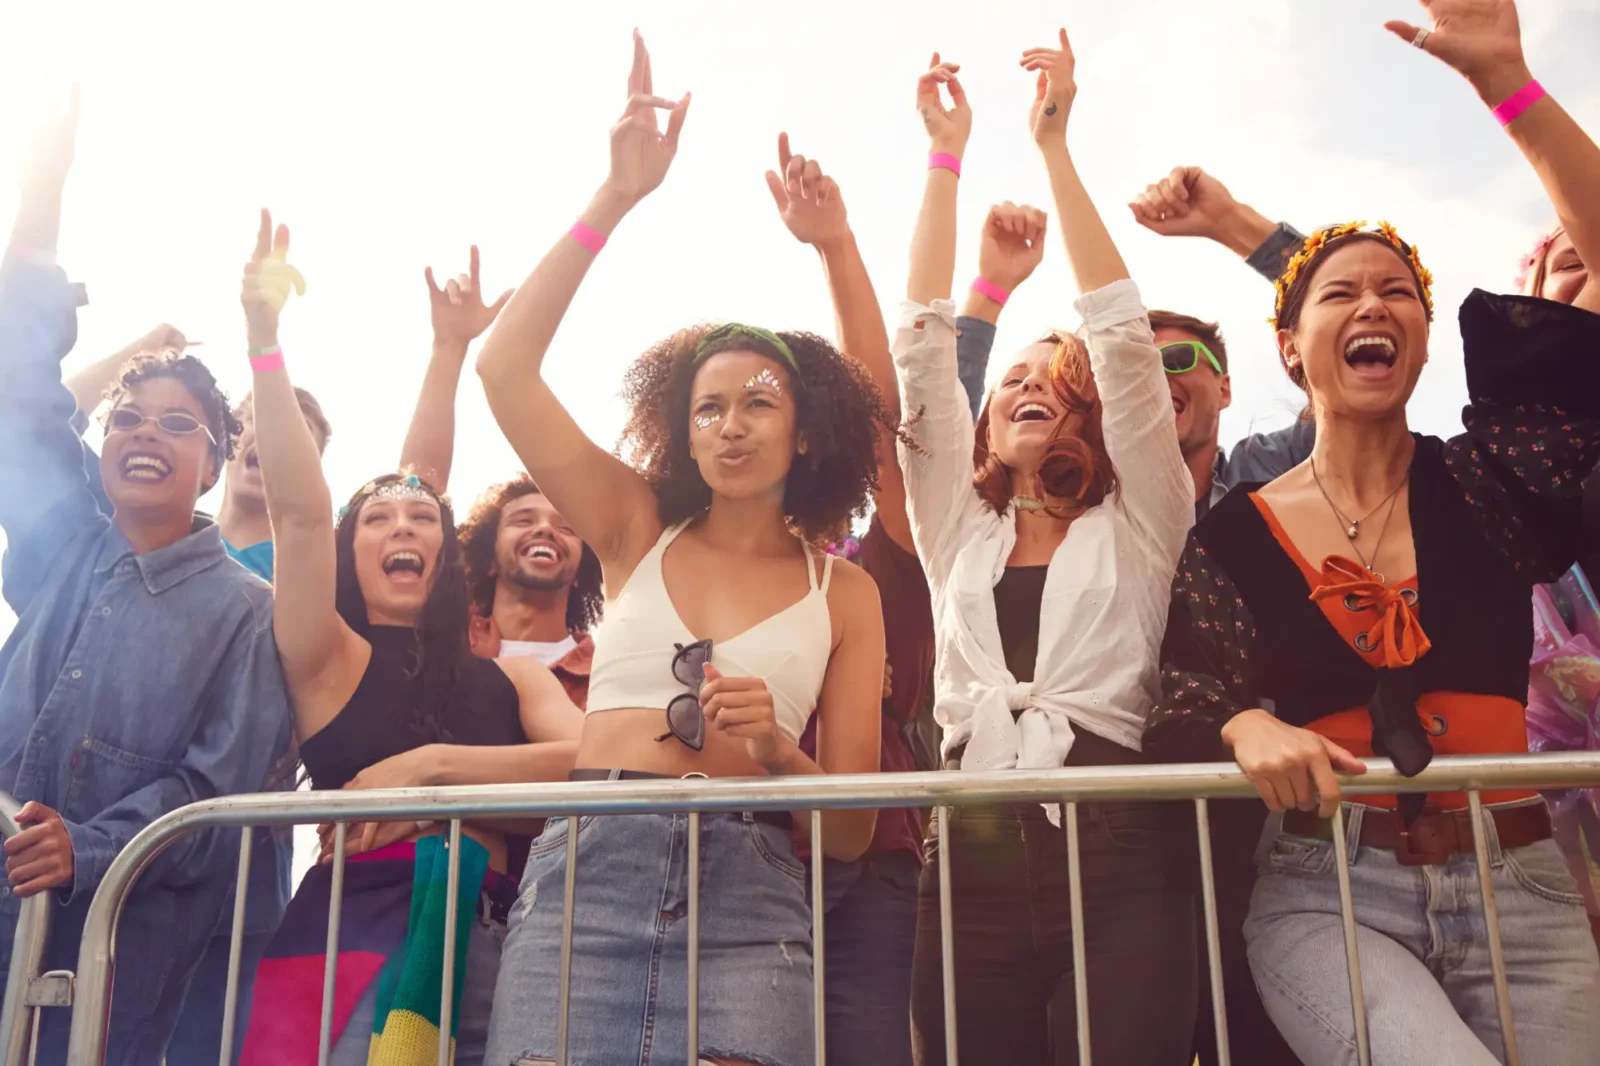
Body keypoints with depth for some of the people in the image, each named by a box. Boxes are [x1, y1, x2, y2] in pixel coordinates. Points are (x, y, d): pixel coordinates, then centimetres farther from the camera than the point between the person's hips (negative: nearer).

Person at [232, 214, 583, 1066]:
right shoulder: (333, 661, 11)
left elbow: (592, 757, -1)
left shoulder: (513, 678, 17)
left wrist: (432, 764, -7)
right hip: (354, 924, -2)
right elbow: (299, 511, -1)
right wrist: (264, 341, -7)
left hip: (485, 935, 2)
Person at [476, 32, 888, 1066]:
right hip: (587, 865, 1)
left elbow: (850, 831, 9)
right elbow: (506, 369, 2)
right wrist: (616, 198, -2)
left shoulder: (844, 592, 10)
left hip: (747, 889, 0)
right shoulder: (637, 531, 13)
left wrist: (778, 750, -12)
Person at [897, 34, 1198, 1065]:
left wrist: (1054, 144, 6)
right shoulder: (958, 533, 19)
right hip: (973, 854, 2)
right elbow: (922, 347, 15)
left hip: (1120, 854, -2)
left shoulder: (1138, 525, 14)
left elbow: (1120, 333, 5)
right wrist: (947, 157, 15)